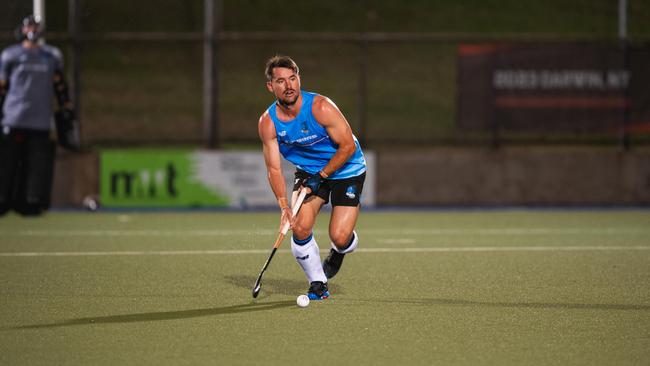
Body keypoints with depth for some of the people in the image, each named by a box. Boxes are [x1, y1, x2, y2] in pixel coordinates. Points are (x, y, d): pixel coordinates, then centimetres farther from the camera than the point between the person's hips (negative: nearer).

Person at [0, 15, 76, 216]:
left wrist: (66, 111, 15)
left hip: (41, 121, 3)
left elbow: (60, 86, 20)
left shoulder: (52, 56, 16)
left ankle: (31, 203, 4)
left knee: (37, 164, -1)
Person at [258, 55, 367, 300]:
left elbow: (348, 146, -20)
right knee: (300, 228, -17)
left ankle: (337, 253, 26)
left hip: (346, 169, -3)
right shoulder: (268, 122, -15)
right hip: (308, 172, 3)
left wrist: (321, 176, -22)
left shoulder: (320, 108, -27)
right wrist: (283, 206, -24)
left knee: (340, 238, -15)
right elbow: (274, 169, -12)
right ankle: (318, 284, 6)